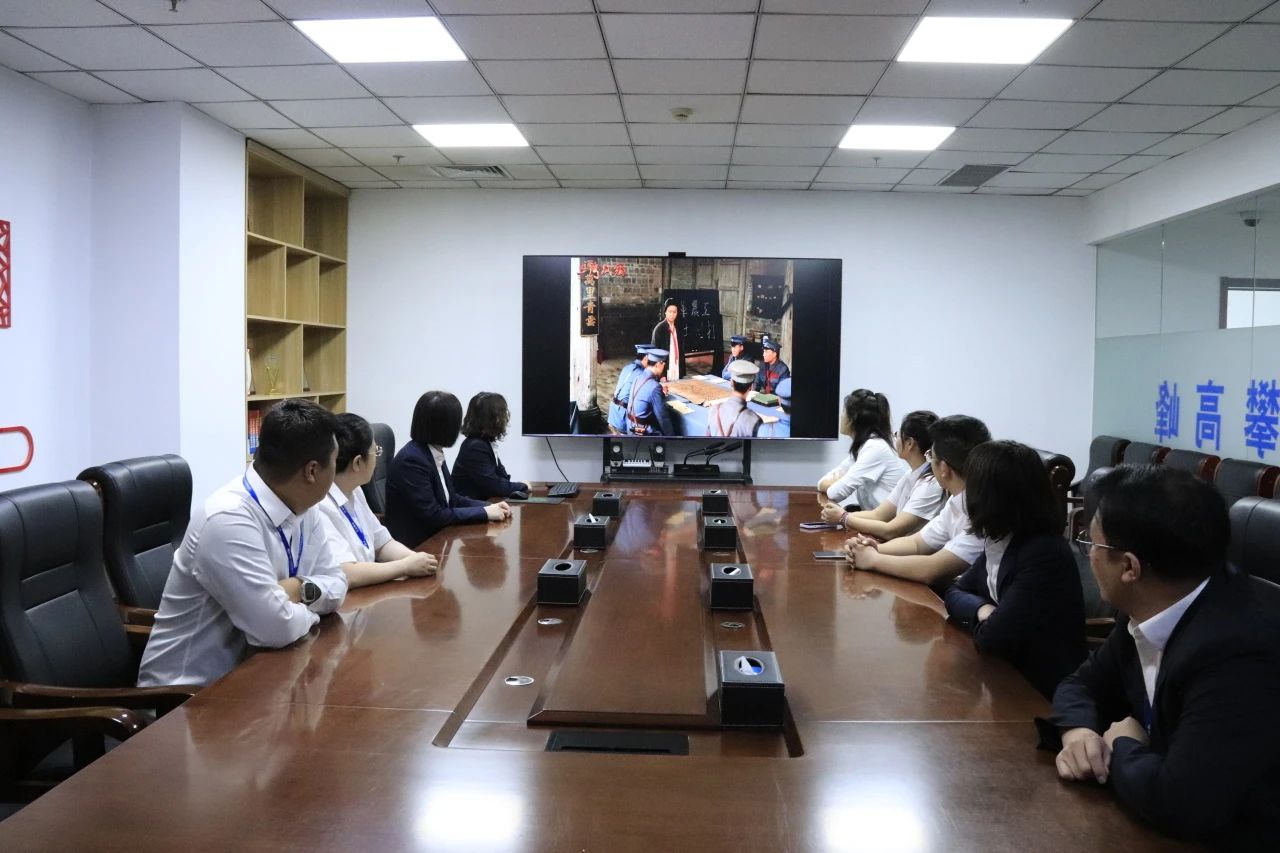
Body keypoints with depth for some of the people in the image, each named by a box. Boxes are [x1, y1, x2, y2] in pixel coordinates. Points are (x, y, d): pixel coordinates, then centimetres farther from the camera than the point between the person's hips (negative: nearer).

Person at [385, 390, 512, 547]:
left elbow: (451, 498, 13)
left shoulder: (433, 453, 5)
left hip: (434, 537, 8)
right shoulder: (412, 460, -20)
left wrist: (488, 507, -1)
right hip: (415, 545, -8)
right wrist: (484, 512, -16)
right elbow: (433, 515, -21)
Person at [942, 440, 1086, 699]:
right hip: (1009, 677, 7)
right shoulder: (998, 542, 1)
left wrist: (982, 618, -5)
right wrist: (983, 610, -13)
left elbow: (992, 637, -26)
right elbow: (955, 593, 7)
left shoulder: (1044, 555, -24)